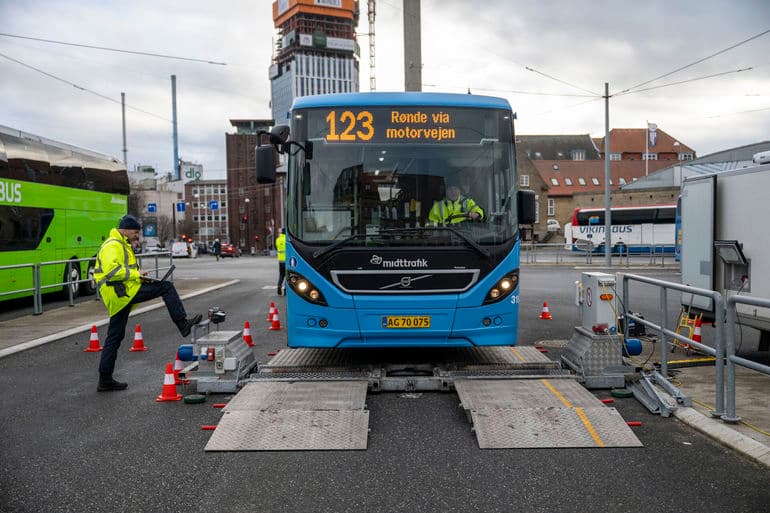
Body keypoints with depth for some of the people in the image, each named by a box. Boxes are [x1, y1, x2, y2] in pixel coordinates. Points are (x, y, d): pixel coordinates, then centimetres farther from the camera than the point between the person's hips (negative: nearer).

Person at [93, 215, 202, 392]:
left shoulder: (122, 245, 26)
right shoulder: (112, 246, -9)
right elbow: (111, 270, -24)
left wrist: (137, 277, 16)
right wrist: (135, 274, -18)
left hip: (118, 299, 11)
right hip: (122, 292, -11)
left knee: (115, 337, 12)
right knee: (166, 287, -10)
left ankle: (105, 380, 18)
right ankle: (182, 323, -11)